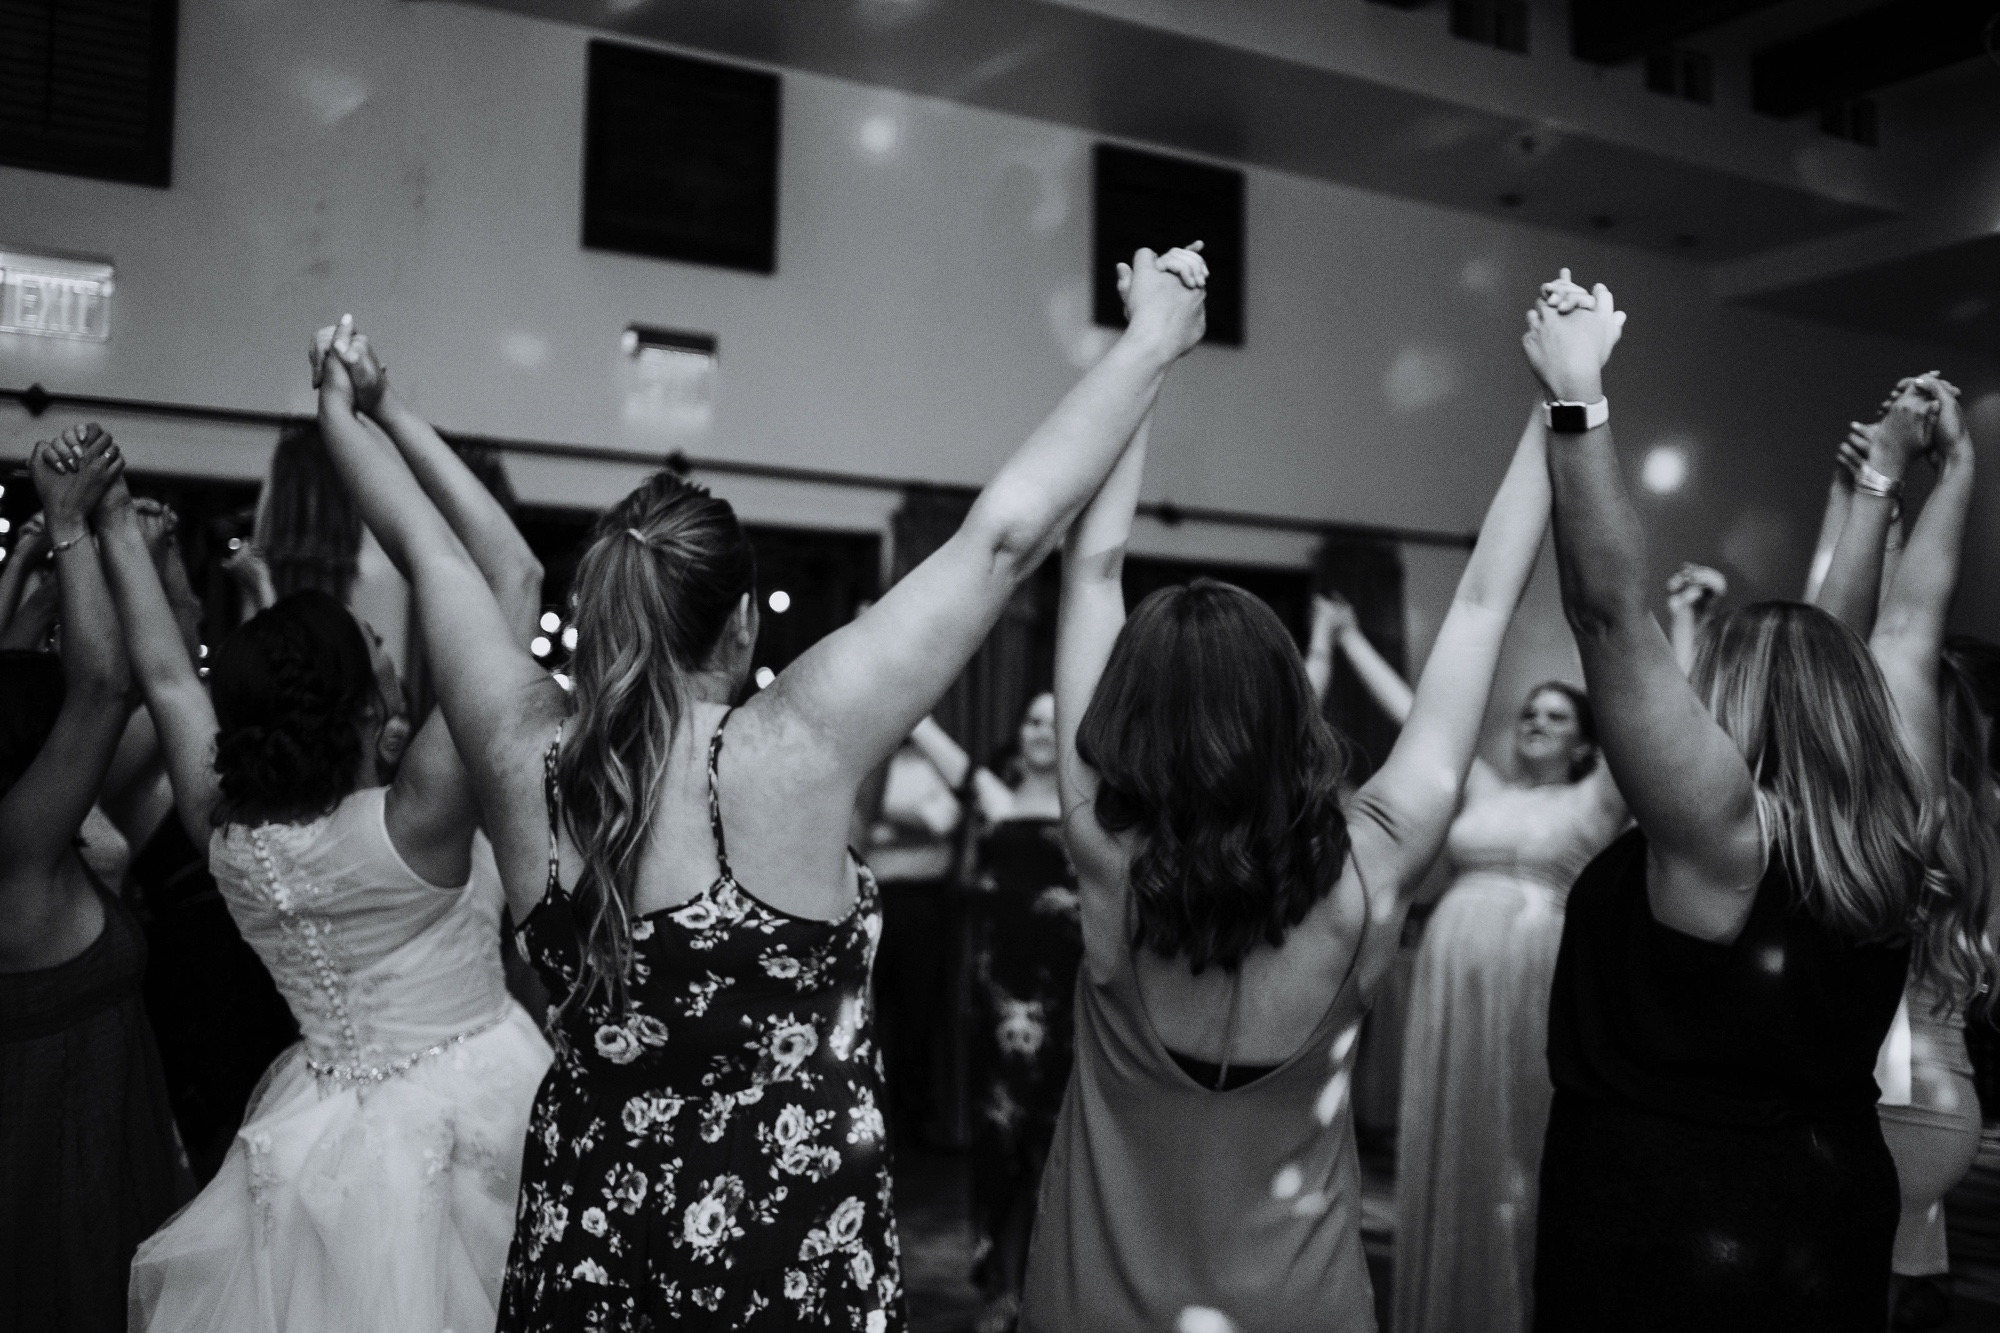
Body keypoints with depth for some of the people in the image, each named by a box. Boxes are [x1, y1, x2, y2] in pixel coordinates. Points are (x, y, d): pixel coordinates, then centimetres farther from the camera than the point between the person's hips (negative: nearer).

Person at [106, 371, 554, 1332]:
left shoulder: (227, 835, -10)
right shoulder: (413, 819, -25)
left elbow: (166, 676, 8)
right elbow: (516, 579, -27)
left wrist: (113, 526, 12)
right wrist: (384, 408, -24)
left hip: (318, 1137, 5)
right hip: (462, 1124, -5)